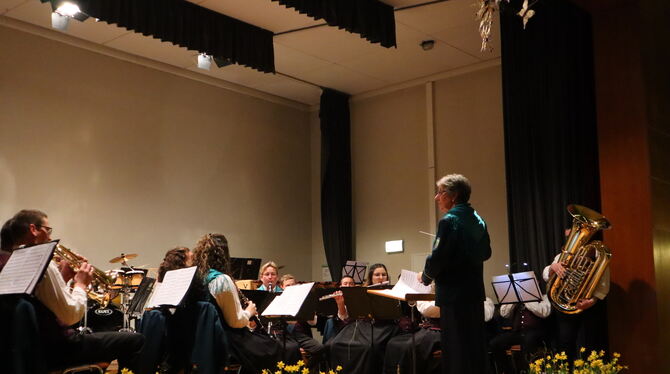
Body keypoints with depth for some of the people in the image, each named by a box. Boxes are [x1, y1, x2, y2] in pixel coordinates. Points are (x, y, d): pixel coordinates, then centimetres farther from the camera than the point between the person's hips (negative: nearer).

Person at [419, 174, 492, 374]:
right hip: (475, 292, 9)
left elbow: (437, 258, -19)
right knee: (476, 348, 14)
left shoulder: (449, 221, -15)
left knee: (457, 352, -3)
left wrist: (425, 276, -2)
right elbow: (485, 253, 18)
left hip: (454, 294, -8)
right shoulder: (477, 220, 10)